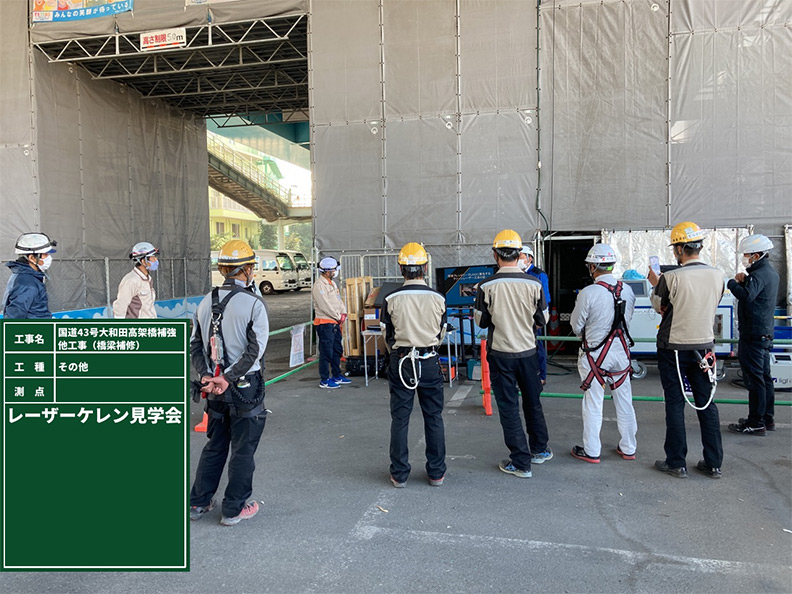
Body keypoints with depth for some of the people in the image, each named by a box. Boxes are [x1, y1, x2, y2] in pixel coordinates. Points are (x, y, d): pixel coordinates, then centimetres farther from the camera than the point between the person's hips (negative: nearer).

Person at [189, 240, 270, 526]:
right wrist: (228, 378, -19)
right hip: (246, 387, -6)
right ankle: (234, 509, 19)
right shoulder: (254, 303, -14)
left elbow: (195, 344, 3)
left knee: (215, 446, 21)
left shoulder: (206, 302, 4)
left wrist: (206, 375, -4)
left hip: (215, 388, 6)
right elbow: (255, 349, -20)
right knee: (243, 449, 8)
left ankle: (198, 503, 30)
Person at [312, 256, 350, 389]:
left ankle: (337, 376, 29)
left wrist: (343, 313, 1)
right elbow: (324, 305, -20)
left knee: (337, 350, 17)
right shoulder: (319, 285, -15)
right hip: (324, 322, -9)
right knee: (326, 352, -4)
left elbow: (338, 299, 18)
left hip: (335, 322, 9)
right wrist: (338, 317, -12)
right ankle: (324, 380, 4)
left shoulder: (332, 283, 15)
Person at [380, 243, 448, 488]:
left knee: (400, 419, 8)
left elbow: (387, 336, 2)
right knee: (434, 418, 11)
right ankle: (436, 472, 19)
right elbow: (441, 334, 7)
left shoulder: (391, 299, -8)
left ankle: (399, 474, 16)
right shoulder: (438, 298, -5)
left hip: (400, 363, -1)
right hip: (429, 362, 1)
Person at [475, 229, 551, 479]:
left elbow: (481, 322, -3)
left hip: (500, 354, -2)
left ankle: (521, 463, 12)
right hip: (527, 352, 3)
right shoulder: (534, 284, -9)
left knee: (509, 408, 6)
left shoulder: (486, 286, -14)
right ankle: (540, 450, 36)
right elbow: (543, 320, 2)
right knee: (533, 402, 20)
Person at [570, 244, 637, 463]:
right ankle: (628, 448, 27)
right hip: (621, 352, 5)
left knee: (593, 404, 6)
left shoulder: (588, 293, -19)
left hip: (595, 354, -5)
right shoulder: (627, 290, -3)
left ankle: (591, 451, 16)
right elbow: (628, 318, 9)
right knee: (624, 401, 15)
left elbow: (576, 326, -9)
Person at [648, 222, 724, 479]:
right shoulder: (717, 275, -3)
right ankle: (713, 463, 20)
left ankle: (676, 463, 12)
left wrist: (655, 284, 15)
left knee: (675, 405, 5)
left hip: (674, 348, -4)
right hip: (704, 346, 4)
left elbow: (659, 307, -2)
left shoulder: (671, 278, -17)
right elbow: (711, 306, 12)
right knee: (706, 404, 12)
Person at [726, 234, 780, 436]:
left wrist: (733, 283, -17)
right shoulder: (771, 272, 15)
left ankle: (756, 423, -1)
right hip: (765, 333, 10)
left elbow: (746, 296, -33)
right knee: (764, 377, 16)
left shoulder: (759, 274, -18)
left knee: (754, 378, -6)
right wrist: (744, 281, 5)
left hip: (753, 334, -10)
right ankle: (767, 419, 25)